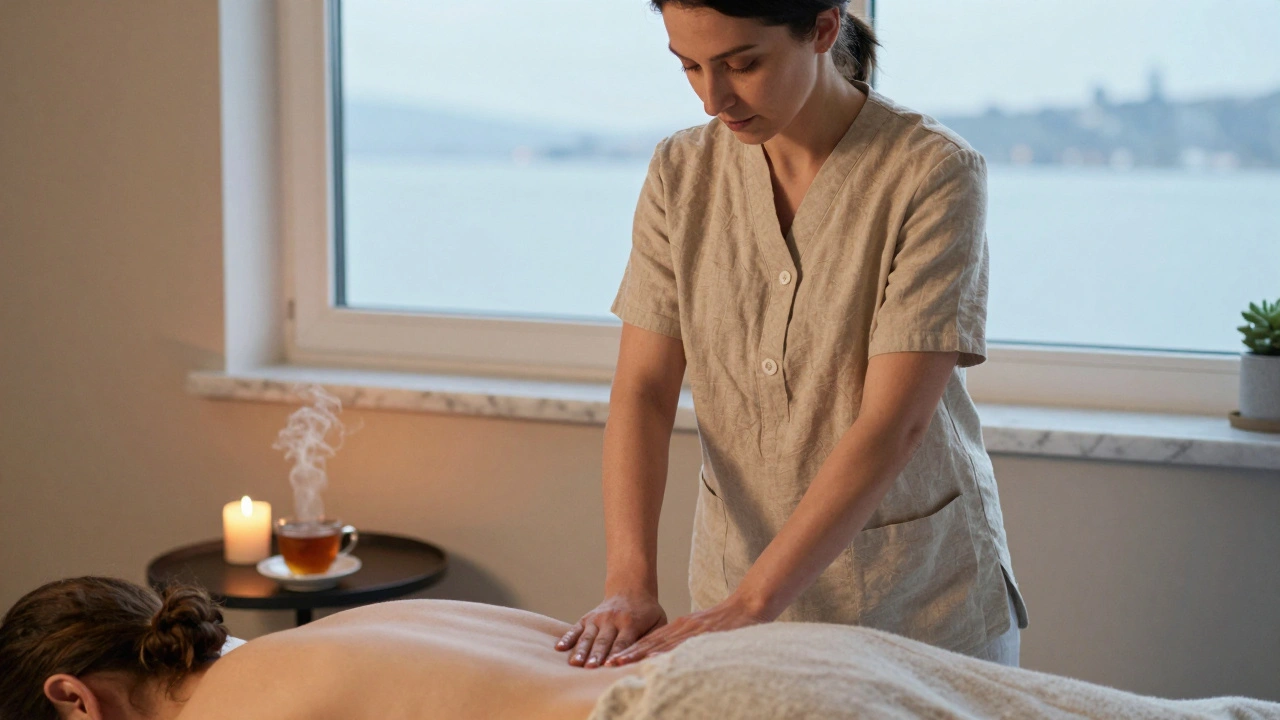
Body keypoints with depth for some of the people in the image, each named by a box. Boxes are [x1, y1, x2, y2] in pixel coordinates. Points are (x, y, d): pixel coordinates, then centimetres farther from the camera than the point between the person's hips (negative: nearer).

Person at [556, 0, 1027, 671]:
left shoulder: (933, 173, -18)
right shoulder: (682, 171, -4)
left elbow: (893, 427, -24)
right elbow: (642, 392, -8)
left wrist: (750, 605, -29)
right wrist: (629, 584, -21)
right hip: (736, 579, 3)